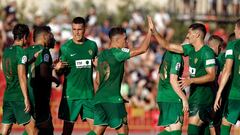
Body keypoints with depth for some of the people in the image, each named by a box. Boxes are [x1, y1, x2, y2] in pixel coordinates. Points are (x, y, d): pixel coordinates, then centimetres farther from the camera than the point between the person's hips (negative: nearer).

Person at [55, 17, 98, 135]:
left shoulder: (92, 45, 7)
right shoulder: (66, 47, -2)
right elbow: (59, 72, 1)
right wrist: (58, 68, -22)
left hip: (88, 93, 3)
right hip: (70, 93, -3)